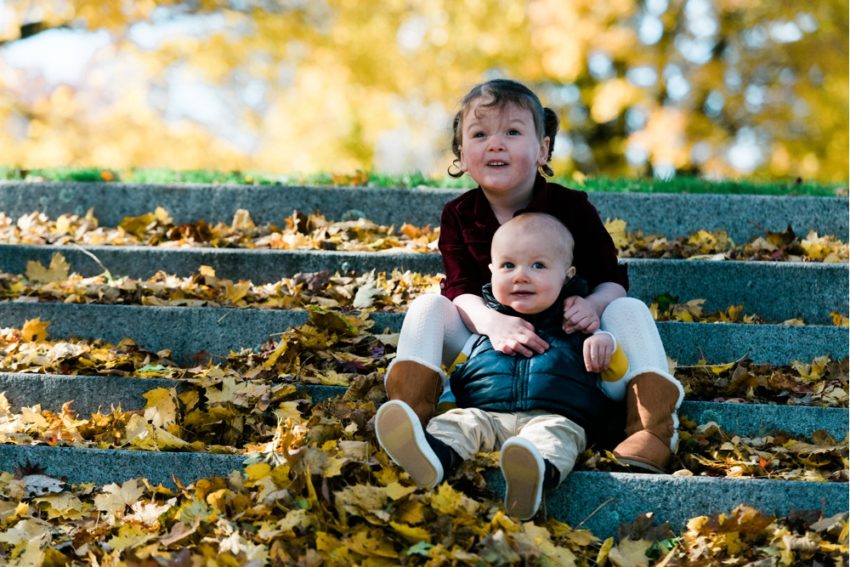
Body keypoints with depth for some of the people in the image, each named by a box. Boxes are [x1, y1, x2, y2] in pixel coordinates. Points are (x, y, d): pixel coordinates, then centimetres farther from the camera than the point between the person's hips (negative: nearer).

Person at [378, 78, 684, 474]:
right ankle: (410, 413, -40)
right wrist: (491, 322, -39)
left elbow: (612, 279, -6)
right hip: (488, 344, 1)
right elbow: (461, 290, -13)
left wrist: (594, 304, -34)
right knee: (428, 306, -19)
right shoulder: (458, 217, -1)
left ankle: (651, 425, -38)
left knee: (629, 310, -24)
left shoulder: (571, 208, -5)